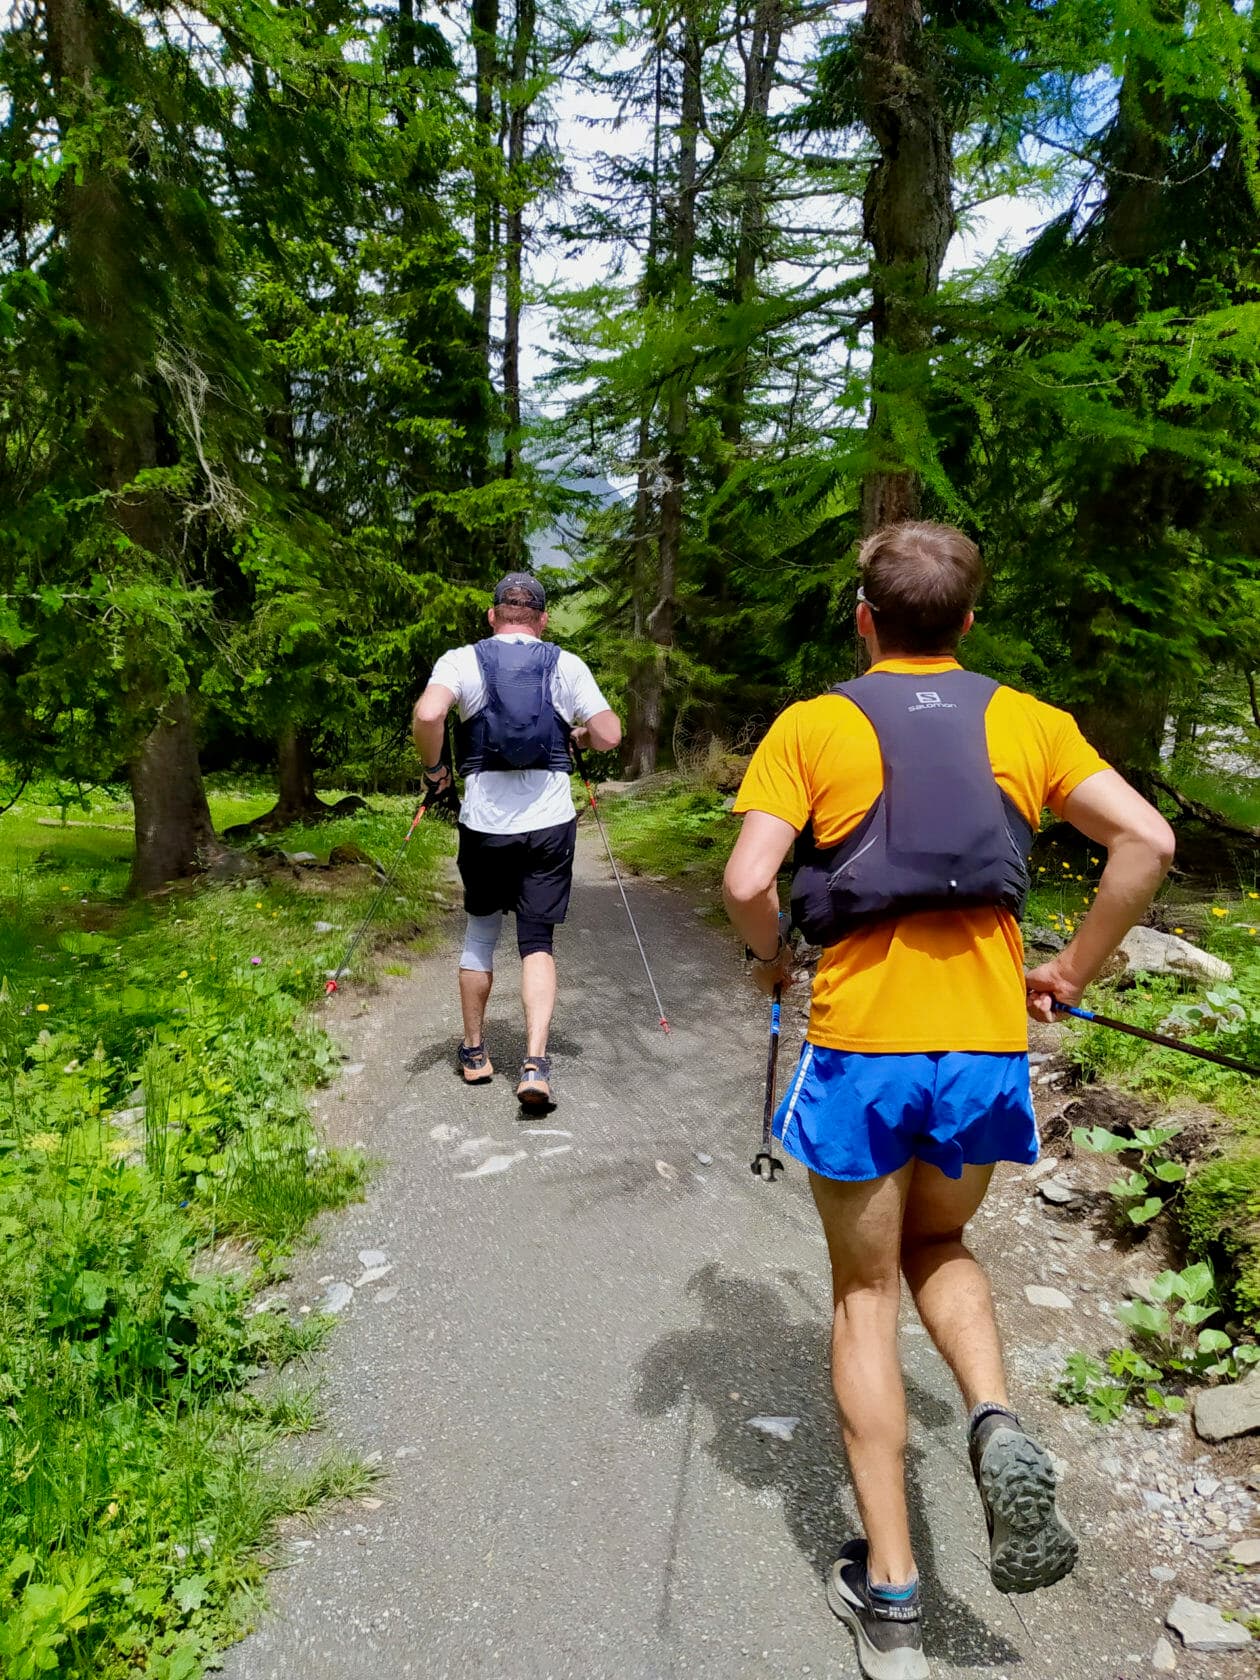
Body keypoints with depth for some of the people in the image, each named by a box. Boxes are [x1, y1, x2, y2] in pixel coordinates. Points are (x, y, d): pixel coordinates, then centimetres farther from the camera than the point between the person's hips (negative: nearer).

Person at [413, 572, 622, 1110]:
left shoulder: (461, 661, 0)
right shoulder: (566, 666, 3)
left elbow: (427, 714, -18)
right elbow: (608, 736, -1)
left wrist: (433, 767, -1)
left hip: (484, 823, 1)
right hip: (550, 823, 0)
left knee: (480, 933, 18)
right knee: (538, 940, 6)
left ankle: (474, 1052, 28)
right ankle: (536, 1063, -9)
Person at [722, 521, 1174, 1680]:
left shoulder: (811, 727, -3)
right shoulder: (1028, 722, 5)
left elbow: (748, 881, -14)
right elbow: (1148, 841, -2)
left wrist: (771, 958, 7)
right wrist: (1074, 972, 7)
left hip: (859, 1047, -2)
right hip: (988, 1046, 3)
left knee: (865, 1294, 14)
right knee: (939, 1248, 28)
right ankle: (1000, 1427, 3)